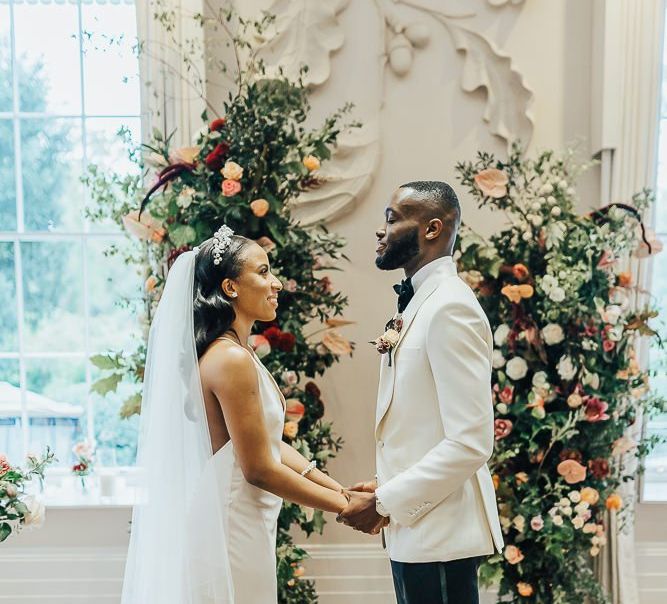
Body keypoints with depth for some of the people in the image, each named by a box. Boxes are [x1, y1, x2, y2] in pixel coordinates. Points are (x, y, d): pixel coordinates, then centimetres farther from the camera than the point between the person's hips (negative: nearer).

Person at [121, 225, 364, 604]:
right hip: (230, 530, -9)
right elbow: (260, 469, -21)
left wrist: (340, 489, 3)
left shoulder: (234, 353, 9)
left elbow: (272, 444, 9)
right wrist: (345, 506, -12)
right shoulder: (232, 359, -21)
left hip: (237, 525, 9)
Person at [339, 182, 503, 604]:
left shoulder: (451, 306, -17)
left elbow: (470, 443, -23)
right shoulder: (420, 303, 11)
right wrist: (387, 490, 6)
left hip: (440, 534, -9)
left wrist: (386, 502, -16)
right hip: (416, 528, 9)